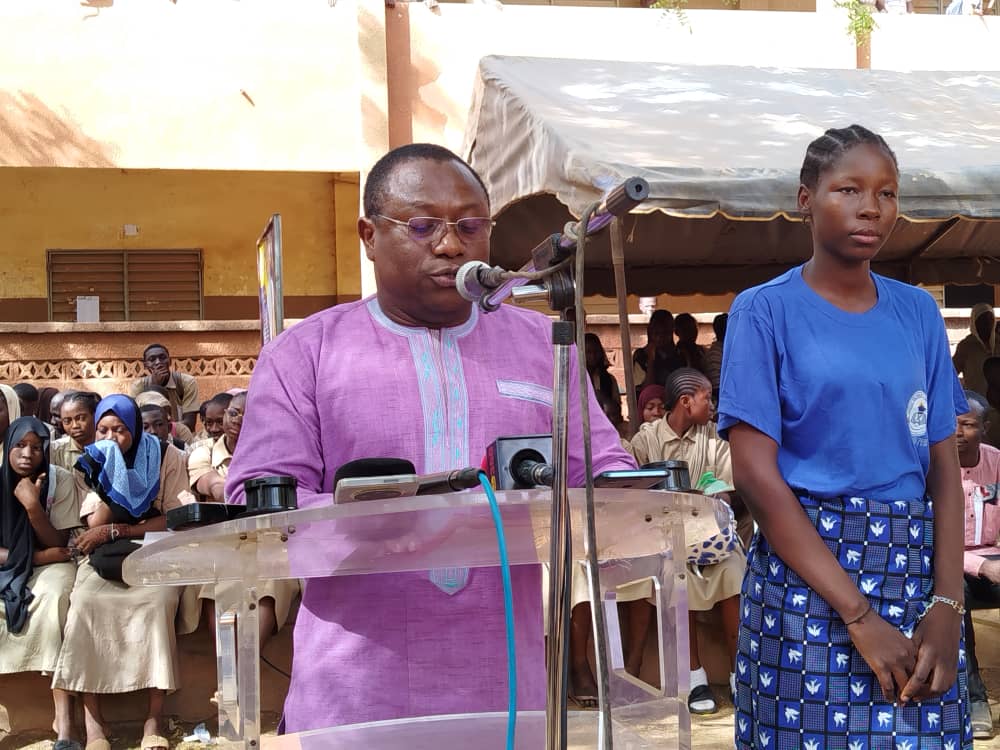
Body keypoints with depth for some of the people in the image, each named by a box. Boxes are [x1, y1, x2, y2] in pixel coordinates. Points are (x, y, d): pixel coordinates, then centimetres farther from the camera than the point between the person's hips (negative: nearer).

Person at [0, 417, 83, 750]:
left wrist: (33, 506, -24)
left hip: (49, 565, -2)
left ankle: (64, 717, -36)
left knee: (53, 596, -34)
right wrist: (36, 555, -17)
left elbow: (58, 546, -12)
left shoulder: (61, 480, -11)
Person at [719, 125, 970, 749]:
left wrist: (948, 604, -8)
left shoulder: (918, 312, 10)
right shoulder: (765, 311, -3)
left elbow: (945, 467, 7)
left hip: (917, 572, 4)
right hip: (804, 572, -3)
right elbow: (756, 473, -10)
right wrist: (859, 614, -15)